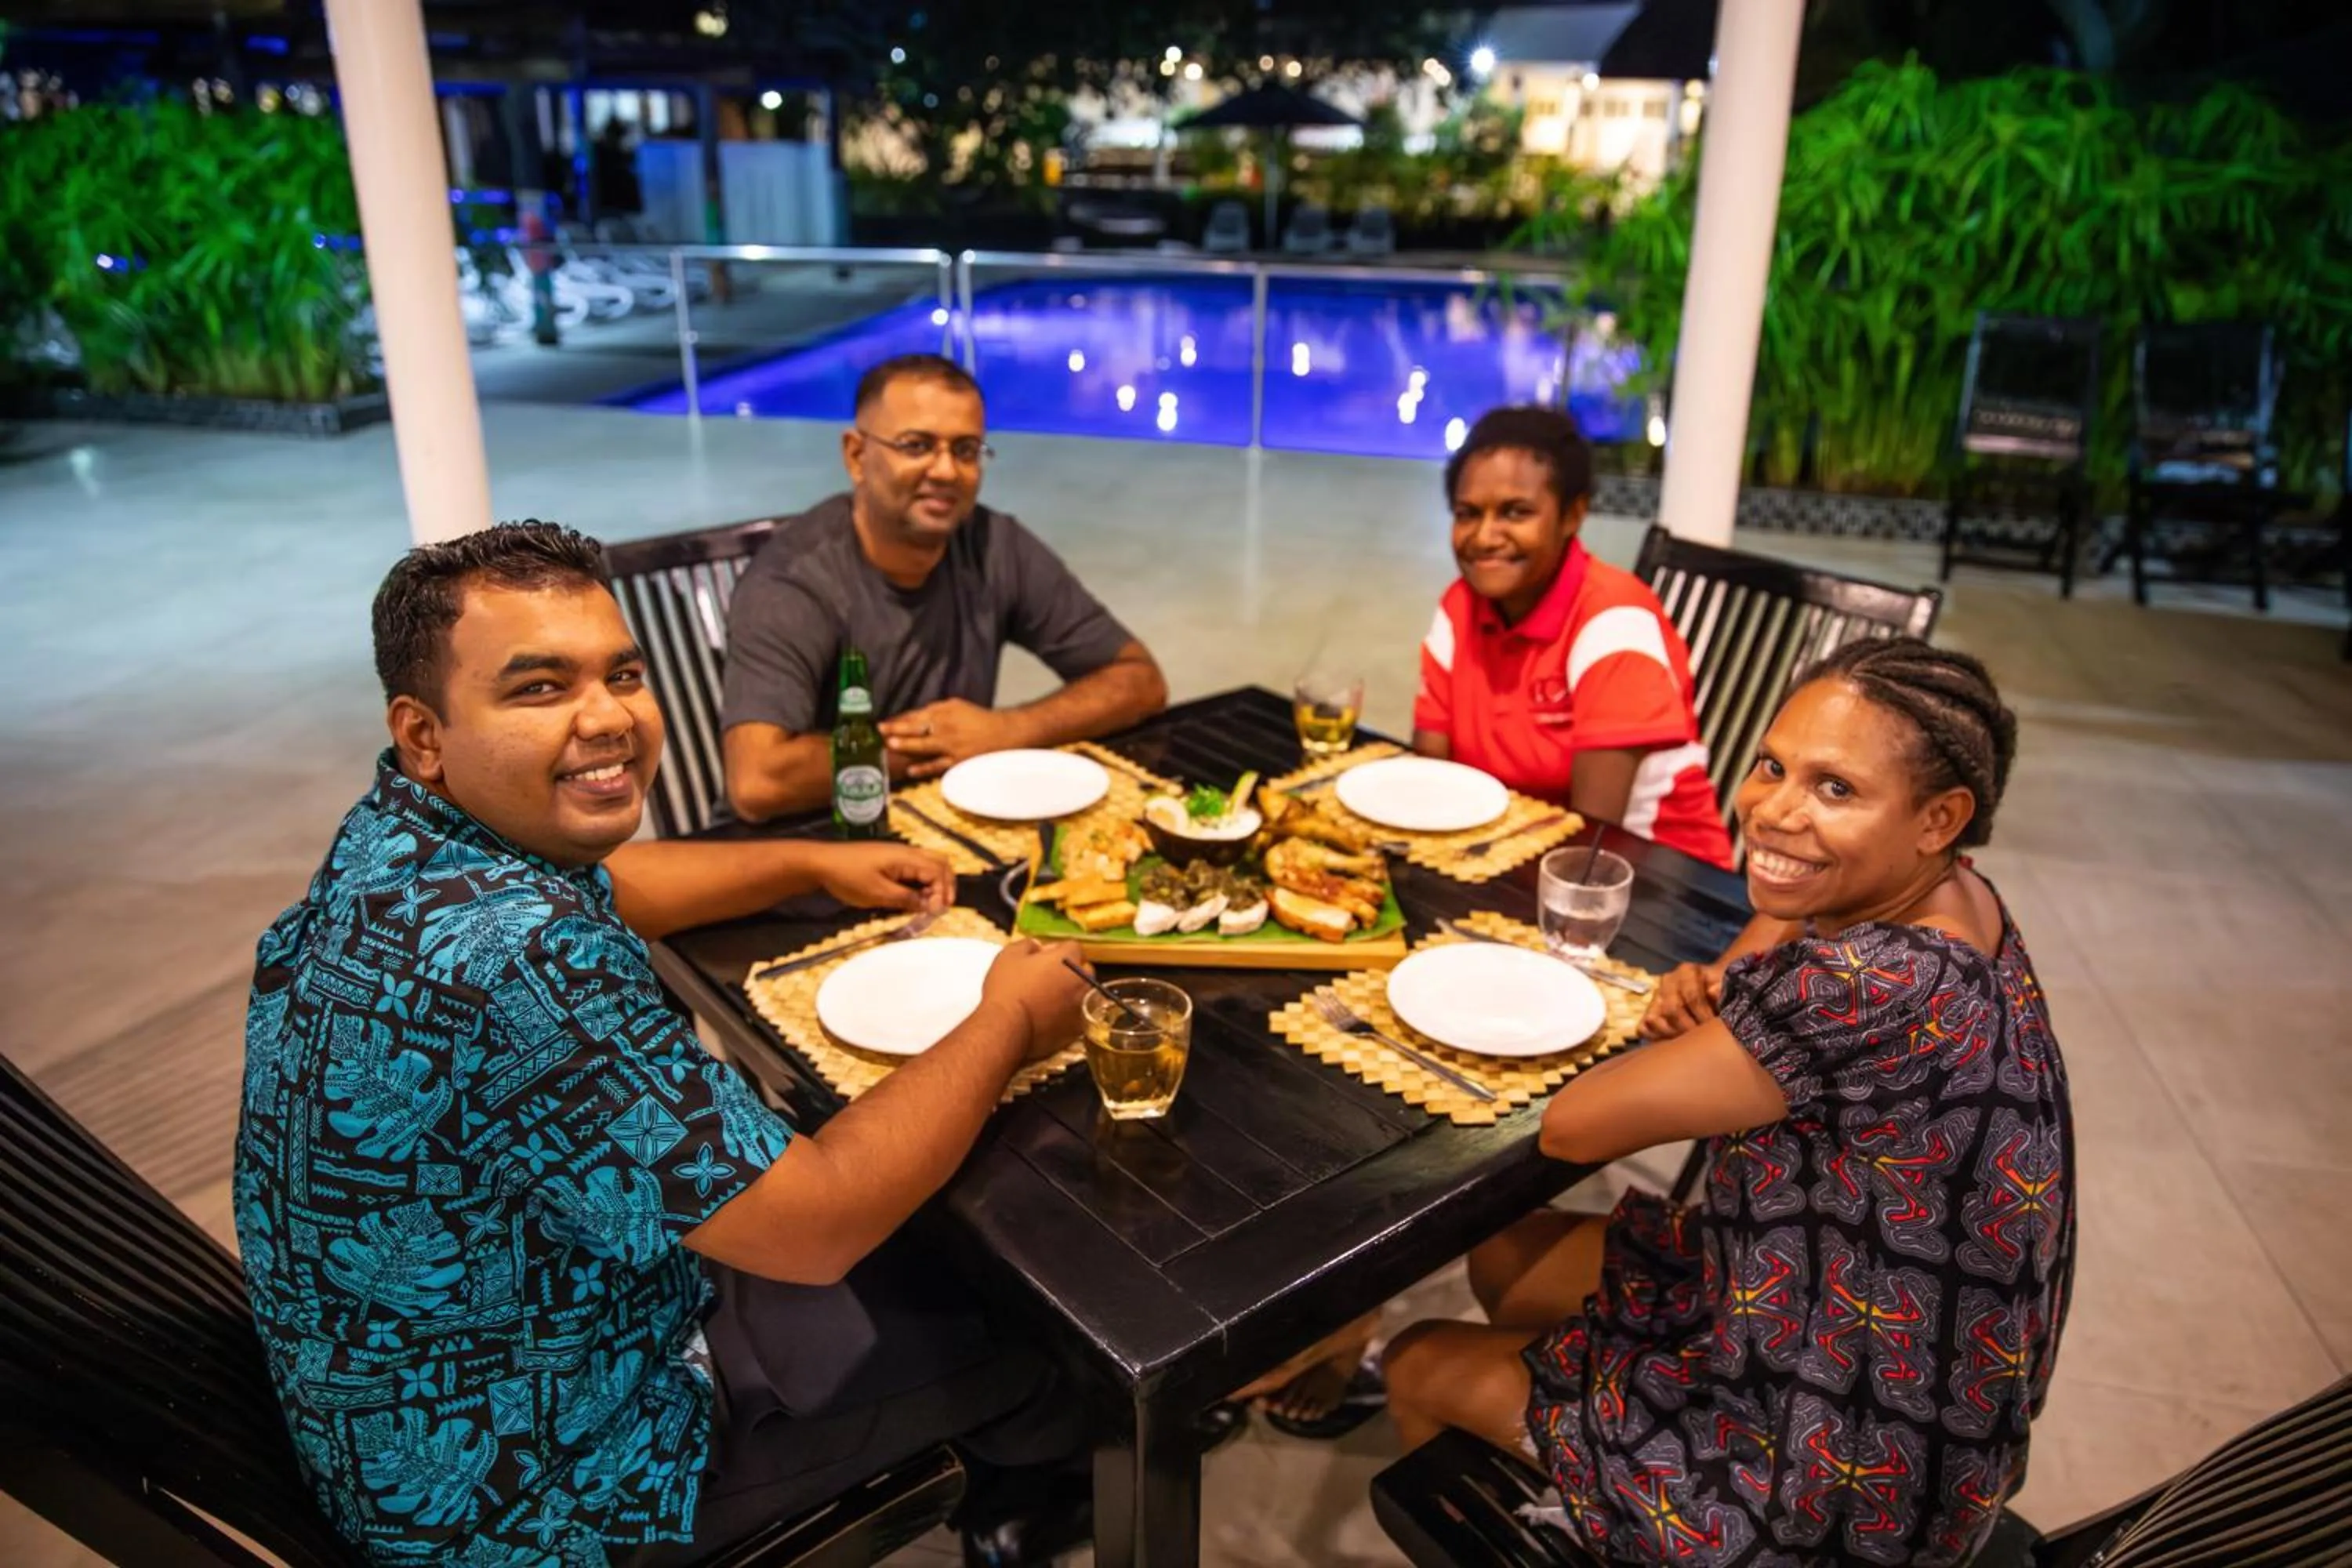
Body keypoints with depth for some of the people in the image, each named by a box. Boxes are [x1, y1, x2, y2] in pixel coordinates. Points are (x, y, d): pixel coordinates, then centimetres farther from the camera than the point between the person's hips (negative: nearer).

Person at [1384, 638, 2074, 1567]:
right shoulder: (1944, 900, -8)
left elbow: (1573, 1124, -28)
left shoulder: (1879, 987, -36)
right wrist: (1709, 992, -14)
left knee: (1420, 1366, 9)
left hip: (1848, 1483, -8)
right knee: (1504, 1256, 22)